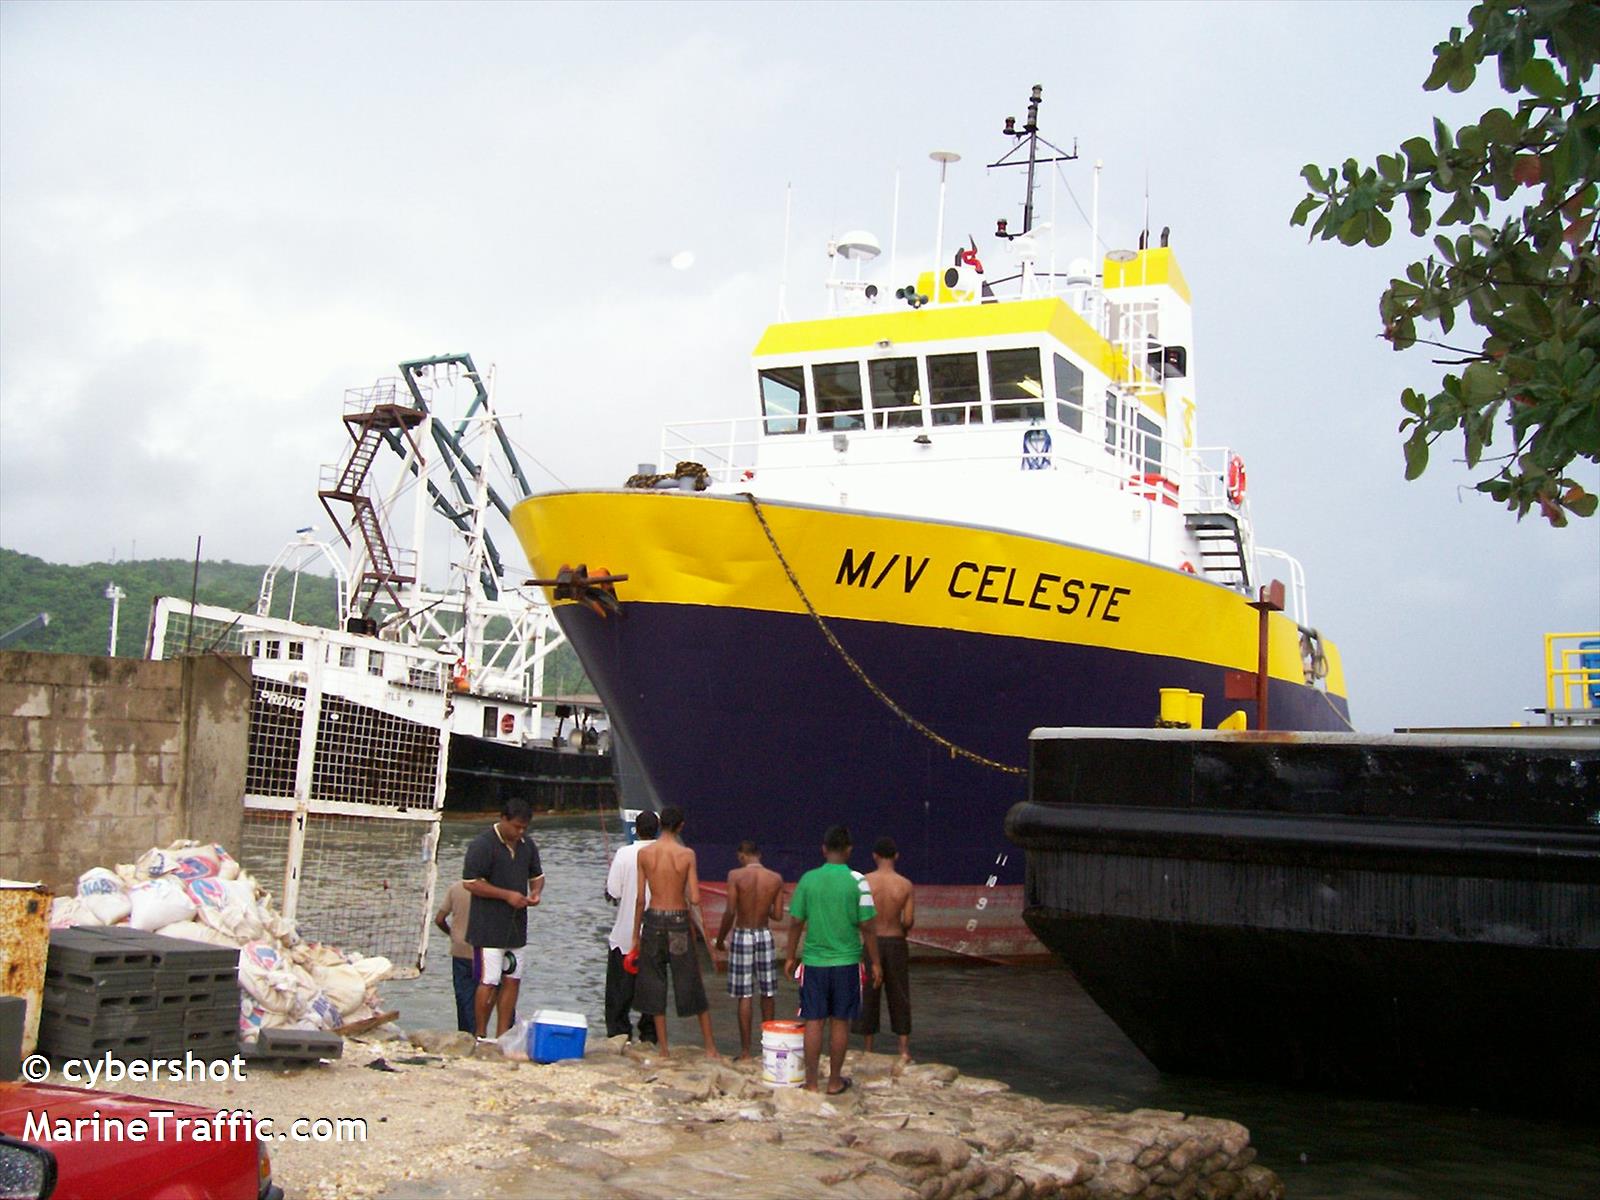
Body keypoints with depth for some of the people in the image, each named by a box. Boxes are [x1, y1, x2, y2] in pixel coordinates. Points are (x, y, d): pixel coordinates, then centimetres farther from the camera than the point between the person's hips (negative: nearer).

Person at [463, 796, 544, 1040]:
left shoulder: (527, 845, 11)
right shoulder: (482, 845, -12)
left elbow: (537, 875, 24)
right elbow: (471, 883, -15)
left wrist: (536, 892, 1)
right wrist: (507, 895, -18)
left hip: (516, 926, 7)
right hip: (488, 928, -7)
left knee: (512, 980, 8)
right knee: (489, 982, -6)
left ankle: (503, 1036, 16)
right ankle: (480, 1036, 6)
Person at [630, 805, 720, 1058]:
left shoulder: (644, 853, -4)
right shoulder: (687, 854, -8)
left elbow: (640, 898, -1)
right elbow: (695, 899, -11)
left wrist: (636, 934, 7)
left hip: (654, 919, 1)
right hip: (679, 920, -1)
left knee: (655, 985, 12)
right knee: (692, 985, 9)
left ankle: (664, 1048, 14)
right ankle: (710, 1047, 13)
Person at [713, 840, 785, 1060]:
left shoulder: (735, 875, -10)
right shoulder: (776, 879, -1)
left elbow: (730, 912, -12)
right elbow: (778, 915, 1)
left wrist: (720, 939, 0)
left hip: (742, 935, -3)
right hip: (764, 935, 3)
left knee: (744, 995, 1)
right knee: (767, 992, 14)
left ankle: (745, 1050, 3)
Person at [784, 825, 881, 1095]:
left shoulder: (808, 879, -1)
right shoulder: (857, 881, -7)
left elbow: (796, 922, 3)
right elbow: (867, 926, -8)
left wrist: (790, 956, 14)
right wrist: (875, 963, 1)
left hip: (814, 961, 2)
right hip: (846, 961, -2)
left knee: (814, 1021, 8)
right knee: (840, 1022, 8)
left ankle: (811, 1081, 12)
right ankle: (835, 1081, 15)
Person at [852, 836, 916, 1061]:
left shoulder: (865, 882, -8)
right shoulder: (906, 885, -6)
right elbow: (909, 921, -7)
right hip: (896, 942, 1)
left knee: (868, 995, 9)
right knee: (899, 996, 10)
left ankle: (869, 1049, 15)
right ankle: (904, 1049, 11)